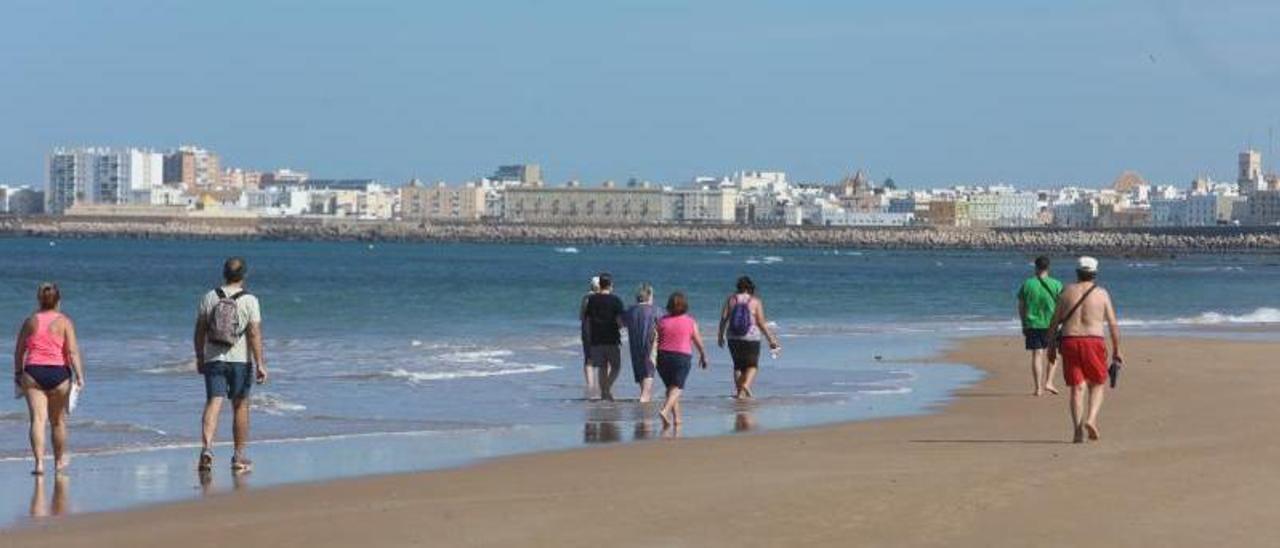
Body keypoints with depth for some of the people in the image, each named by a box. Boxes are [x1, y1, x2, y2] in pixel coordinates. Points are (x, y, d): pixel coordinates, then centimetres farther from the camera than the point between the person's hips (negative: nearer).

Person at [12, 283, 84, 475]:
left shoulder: (31, 321, 6)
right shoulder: (64, 322, -1)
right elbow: (72, 351, -9)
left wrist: (18, 373, 21)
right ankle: (60, 461, 29)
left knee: (37, 419, -4)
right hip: (58, 372, -1)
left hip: (33, 372, 1)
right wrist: (79, 376, -9)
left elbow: (19, 351, 10)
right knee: (58, 420, 14)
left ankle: (39, 462, -17)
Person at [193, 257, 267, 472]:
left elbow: (200, 331, 6)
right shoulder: (250, 301, -6)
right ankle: (239, 457, 18)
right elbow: (255, 334, -12)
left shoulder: (209, 297, 2)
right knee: (240, 406, 11)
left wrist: (199, 357, 17)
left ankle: (206, 447, -27)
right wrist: (260, 364, -10)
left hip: (213, 360, 1)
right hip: (241, 360, -1)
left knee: (213, 404, -5)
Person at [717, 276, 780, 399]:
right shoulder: (756, 301, -5)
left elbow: (724, 318, -1)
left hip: (733, 338, 3)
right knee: (752, 365, 10)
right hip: (751, 338, -3)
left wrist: (720, 335, 11)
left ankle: (739, 391, 13)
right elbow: (761, 323, -7)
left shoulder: (731, 300, 1)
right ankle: (746, 384, -15)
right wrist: (771, 339, 0)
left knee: (738, 365, 17)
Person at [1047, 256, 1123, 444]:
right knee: (1098, 385, 13)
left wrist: (1051, 346, 16)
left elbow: (1054, 322, 8)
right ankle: (1091, 419, -9)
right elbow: (1113, 324, 2)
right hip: (1094, 342, -1)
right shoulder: (1102, 293, 4)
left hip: (1069, 342, 2)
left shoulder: (1067, 292, 8)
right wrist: (1116, 350, 10)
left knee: (1077, 388, 6)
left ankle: (1078, 429, -3)